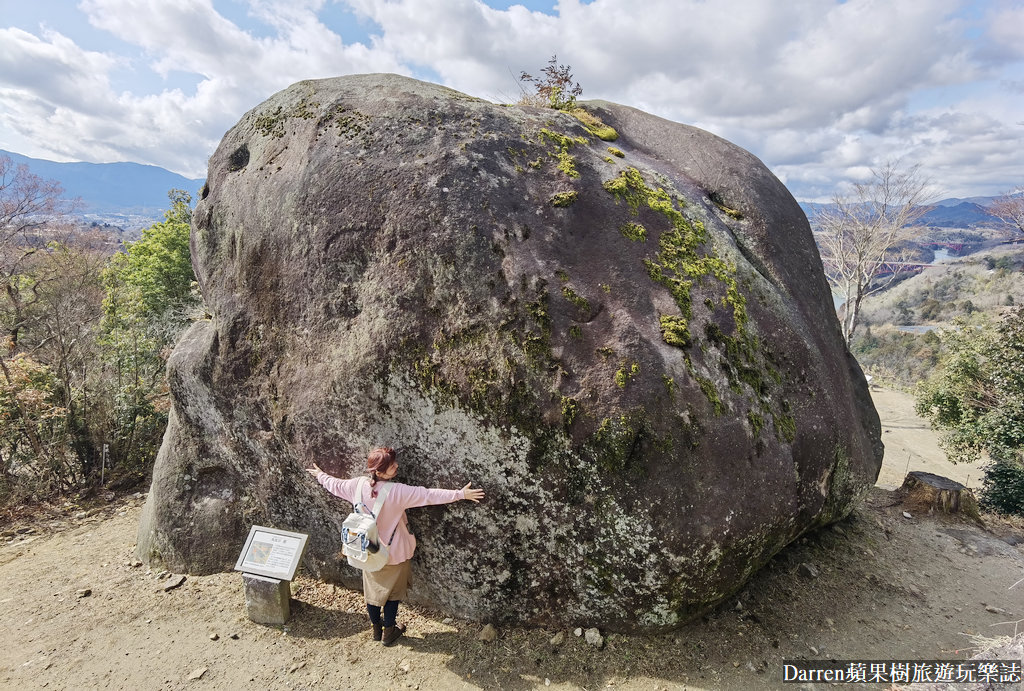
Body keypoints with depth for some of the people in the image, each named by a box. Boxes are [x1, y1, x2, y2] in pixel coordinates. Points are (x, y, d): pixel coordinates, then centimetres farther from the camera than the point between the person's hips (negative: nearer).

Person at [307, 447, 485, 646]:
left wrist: (320, 475, 25)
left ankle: (376, 629, 43)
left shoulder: (357, 485, -15)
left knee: (373, 589, 23)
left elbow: (334, 485, 4)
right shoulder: (397, 491, -31)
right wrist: (461, 494, -28)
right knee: (393, 591, 18)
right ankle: (389, 632, 34)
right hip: (394, 553, -4)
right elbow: (429, 495, -31)